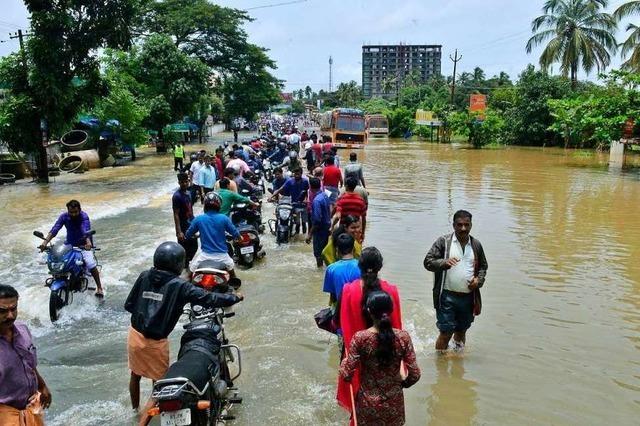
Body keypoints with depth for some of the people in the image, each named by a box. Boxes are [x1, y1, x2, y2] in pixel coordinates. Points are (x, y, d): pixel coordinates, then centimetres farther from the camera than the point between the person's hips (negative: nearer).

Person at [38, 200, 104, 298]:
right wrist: (45, 241, -38)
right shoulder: (64, 216, -9)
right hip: (69, 244, 5)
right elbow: (55, 229, -21)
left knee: (91, 264, -24)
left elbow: (86, 230, -40)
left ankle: (99, 287, -9)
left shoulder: (84, 216, -21)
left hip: (83, 245, -4)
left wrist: (88, 242, -59)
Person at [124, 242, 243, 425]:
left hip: (134, 334, 6)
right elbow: (209, 299, -13)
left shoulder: (144, 276, -1)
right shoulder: (179, 286, -14)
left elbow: (129, 305, 5)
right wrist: (235, 297, 1)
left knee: (135, 374, 27)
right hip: (155, 342, -6)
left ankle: (135, 409, 49)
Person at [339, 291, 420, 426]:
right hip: (394, 403, 1)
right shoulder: (403, 337, -14)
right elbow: (415, 374, -9)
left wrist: (345, 360, 5)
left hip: (368, 403, -1)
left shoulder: (360, 338, -19)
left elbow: (346, 375, -16)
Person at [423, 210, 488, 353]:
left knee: (461, 331, 17)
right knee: (446, 332, -2)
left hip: (468, 297, 4)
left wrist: (479, 280, 0)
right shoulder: (443, 242, -5)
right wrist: (444, 262, -26)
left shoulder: (476, 245, 8)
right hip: (447, 296, -4)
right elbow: (428, 262, -8)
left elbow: (483, 266, 19)